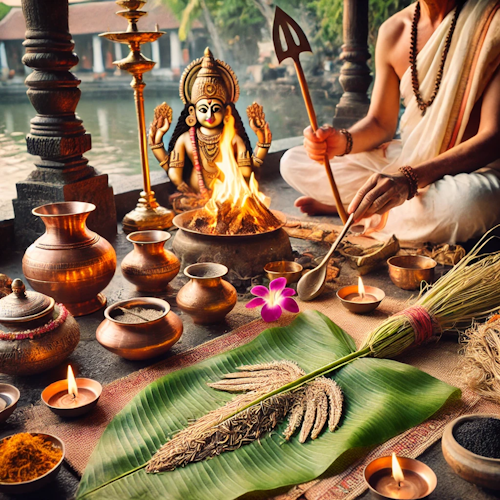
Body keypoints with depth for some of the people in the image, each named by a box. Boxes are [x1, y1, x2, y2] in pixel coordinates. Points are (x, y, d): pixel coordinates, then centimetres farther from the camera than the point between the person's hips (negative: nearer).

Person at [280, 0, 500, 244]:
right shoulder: (393, 31, 0)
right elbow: (380, 123, 7)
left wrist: (410, 179, -38)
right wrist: (343, 142, -18)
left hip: (473, 166, -3)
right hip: (407, 162, 3)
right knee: (292, 163, -3)